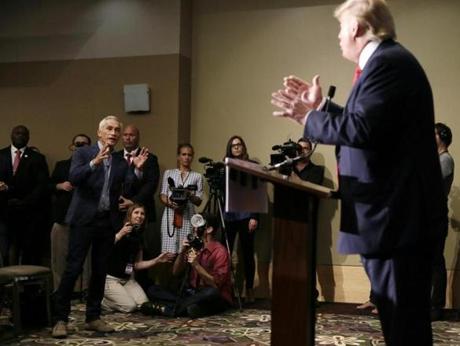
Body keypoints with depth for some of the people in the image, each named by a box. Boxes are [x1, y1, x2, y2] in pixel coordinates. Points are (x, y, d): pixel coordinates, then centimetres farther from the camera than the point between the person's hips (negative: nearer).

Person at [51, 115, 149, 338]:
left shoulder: (121, 162, 11)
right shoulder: (83, 153, 1)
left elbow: (131, 188, 0)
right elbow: (73, 178, -16)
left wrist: (137, 169, -16)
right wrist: (94, 163, -30)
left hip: (108, 221, 4)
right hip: (84, 219, -4)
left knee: (100, 271, 9)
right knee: (73, 268, -6)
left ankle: (93, 317, 19)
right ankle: (60, 319, 2)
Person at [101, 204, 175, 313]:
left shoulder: (138, 237, 7)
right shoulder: (118, 231, -12)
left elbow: (137, 265, 10)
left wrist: (157, 260, 2)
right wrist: (120, 235, -34)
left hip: (128, 279, 7)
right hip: (110, 278, -7)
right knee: (130, 306, -21)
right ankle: (101, 300, 3)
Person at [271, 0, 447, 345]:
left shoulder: (387, 63, -16)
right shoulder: (386, 60, 18)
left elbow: (360, 130, -26)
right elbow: (364, 123, 21)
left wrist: (308, 117, -12)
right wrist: (320, 106, 21)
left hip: (398, 214, -11)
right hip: (395, 211, 11)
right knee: (400, 316, 18)